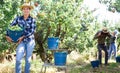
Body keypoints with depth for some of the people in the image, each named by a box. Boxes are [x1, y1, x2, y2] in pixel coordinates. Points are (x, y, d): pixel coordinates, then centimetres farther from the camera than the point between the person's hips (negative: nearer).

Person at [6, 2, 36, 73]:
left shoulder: (32, 20, -4)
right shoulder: (18, 18, 2)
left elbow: (32, 31, -12)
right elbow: (11, 26, 7)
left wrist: (23, 37, -19)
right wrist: (7, 35, -6)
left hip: (30, 41, -1)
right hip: (21, 41, 1)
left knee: (28, 59, 6)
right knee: (18, 58, -8)